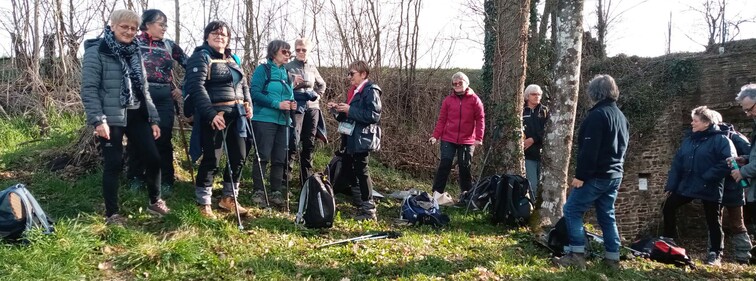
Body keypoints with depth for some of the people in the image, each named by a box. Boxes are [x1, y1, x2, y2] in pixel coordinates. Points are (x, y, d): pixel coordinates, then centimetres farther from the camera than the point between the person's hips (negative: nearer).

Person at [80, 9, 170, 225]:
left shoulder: (134, 52, 15)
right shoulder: (96, 51, -6)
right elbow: (89, 89, -11)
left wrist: (153, 118, 13)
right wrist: (98, 120, -19)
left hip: (136, 116, 6)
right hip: (111, 118, -6)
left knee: (153, 158, 6)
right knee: (113, 165, -1)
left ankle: (155, 201, 27)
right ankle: (112, 213, 12)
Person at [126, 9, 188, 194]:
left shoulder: (170, 45, 9)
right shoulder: (134, 42, 1)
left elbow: (190, 67, 13)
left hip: (164, 99, 2)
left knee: (163, 139, 3)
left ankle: (166, 181, 12)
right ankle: (135, 178, 20)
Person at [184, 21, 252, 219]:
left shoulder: (232, 59, 18)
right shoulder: (201, 57, -6)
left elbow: (243, 84, 25)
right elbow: (196, 87, -18)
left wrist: (248, 103, 7)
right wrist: (211, 114, -26)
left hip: (236, 115, 8)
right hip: (214, 115, -8)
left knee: (239, 157, 10)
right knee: (211, 159, -4)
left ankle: (228, 198, 25)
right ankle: (203, 203, 11)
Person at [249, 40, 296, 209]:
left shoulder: (286, 73, 16)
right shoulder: (263, 69, -3)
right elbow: (255, 93, -13)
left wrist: (292, 104, -1)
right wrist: (277, 104, -19)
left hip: (283, 121, 6)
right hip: (265, 119, -6)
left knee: (280, 158, 7)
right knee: (263, 156, -5)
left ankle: (276, 192, 14)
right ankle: (259, 192, 3)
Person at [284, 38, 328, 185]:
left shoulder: (312, 67, 14)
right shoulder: (288, 67, 1)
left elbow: (322, 84, 29)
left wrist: (318, 95, 13)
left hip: (312, 108, 5)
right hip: (296, 107, -5)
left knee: (309, 144, 8)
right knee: (293, 142, -14)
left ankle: (306, 179, 16)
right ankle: (284, 179, -10)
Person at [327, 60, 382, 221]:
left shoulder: (371, 91, -12)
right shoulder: (354, 92, 15)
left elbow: (373, 115, -22)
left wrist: (349, 110, -21)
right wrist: (337, 110, 4)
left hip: (362, 139, -9)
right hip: (351, 138, 9)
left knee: (361, 171, -4)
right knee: (346, 170, 12)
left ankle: (369, 210, 4)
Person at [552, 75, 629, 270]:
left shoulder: (597, 115, -15)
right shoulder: (621, 116, 14)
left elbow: (589, 149, -21)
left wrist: (581, 175, -18)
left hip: (597, 175, -9)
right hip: (614, 175, 9)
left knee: (572, 210, -3)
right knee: (607, 215, 14)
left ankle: (577, 255, -6)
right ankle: (613, 257, 14)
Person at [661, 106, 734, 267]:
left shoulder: (720, 139, -11)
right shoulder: (688, 140, 11)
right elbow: (677, 163, 9)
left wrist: (708, 177, -22)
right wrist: (671, 186, 3)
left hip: (710, 189, -7)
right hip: (686, 186, 7)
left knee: (713, 222, 5)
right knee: (668, 208, 7)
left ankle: (715, 254, 19)